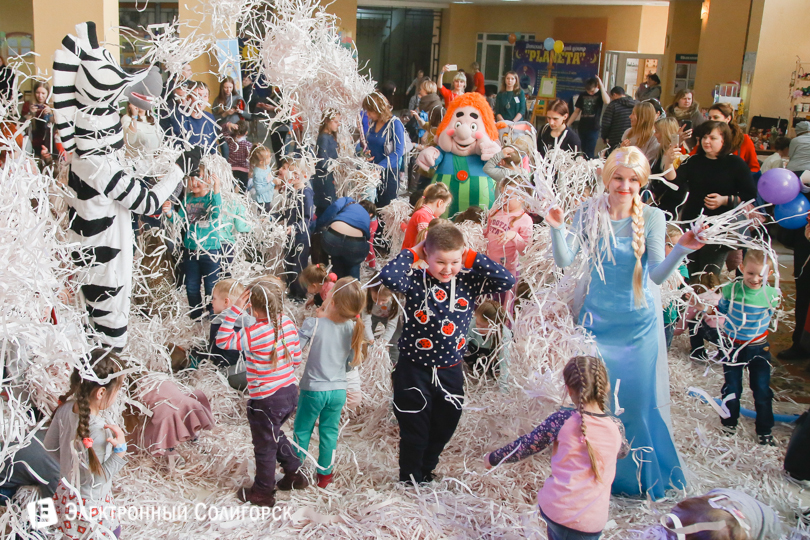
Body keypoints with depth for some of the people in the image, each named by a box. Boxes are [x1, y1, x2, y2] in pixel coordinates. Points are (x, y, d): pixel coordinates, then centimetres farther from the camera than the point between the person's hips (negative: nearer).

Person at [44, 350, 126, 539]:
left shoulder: (65, 408, -11)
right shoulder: (96, 431, -34)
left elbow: (49, 445, 6)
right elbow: (95, 480, -25)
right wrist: (120, 450, -27)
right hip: (89, 507, -8)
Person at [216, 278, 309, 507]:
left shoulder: (253, 334, -26)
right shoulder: (288, 324, -6)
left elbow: (222, 341, -19)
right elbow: (297, 359, 2)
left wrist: (235, 309, -21)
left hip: (265, 401, -7)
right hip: (290, 393, 7)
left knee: (265, 446, 13)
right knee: (276, 434, 31)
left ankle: (263, 493, 31)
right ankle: (294, 474, 39)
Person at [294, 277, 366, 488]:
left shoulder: (313, 325, -23)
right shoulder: (354, 329, -9)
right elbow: (352, 364, 2)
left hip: (313, 389, -3)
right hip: (338, 390, 3)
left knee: (302, 431, 16)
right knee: (329, 432, 18)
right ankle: (325, 474, 30)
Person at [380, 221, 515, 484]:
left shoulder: (468, 282, -5)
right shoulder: (416, 281, -14)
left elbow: (507, 280, -13)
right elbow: (388, 276, -33)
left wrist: (473, 258, -12)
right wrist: (412, 253, -20)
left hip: (450, 372, 4)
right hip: (414, 371, -4)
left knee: (443, 430, 20)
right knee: (414, 433, 10)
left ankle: (426, 474, 45)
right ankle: (410, 482, 32)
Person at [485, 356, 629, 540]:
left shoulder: (563, 419, -8)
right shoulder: (616, 426, -2)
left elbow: (526, 445, 2)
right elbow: (623, 451, 21)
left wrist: (494, 458, 17)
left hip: (553, 509, 0)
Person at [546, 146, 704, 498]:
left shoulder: (652, 217, -10)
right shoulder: (589, 213, -7)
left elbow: (657, 275, -16)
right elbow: (564, 261, -14)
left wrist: (681, 250, -33)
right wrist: (557, 229, -29)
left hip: (639, 321, -1)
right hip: (598, 317, 1)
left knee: (642, 396, 6)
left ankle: (645, 473, 28)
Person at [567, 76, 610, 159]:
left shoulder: (600, 94, 0)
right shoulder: (582, 95, 10)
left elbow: (607, 101, -24)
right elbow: (576, 112, 16)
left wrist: (601, 85, -19)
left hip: (593, 129, -4)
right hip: (582, 128, 4)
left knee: (589, 154, -11)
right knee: (584, 153, 9)